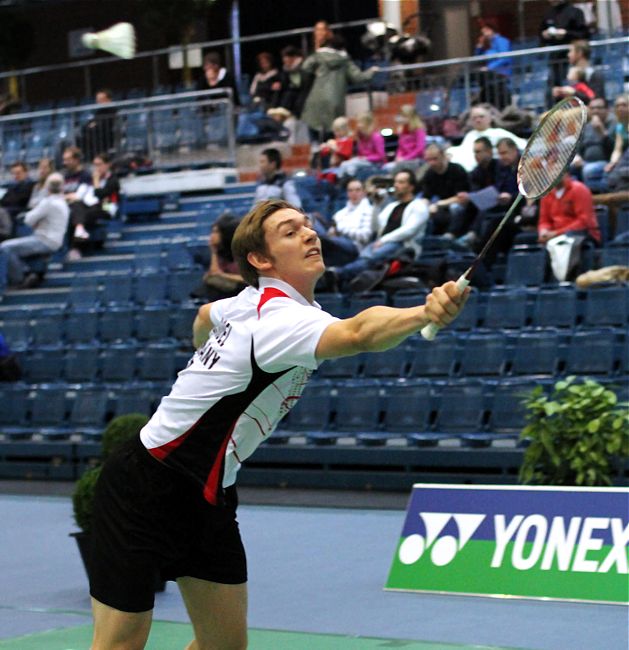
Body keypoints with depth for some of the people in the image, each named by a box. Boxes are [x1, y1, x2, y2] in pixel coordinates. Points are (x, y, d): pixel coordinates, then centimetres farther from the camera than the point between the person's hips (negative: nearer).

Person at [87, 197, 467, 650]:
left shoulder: (254, 303, 6)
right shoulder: (282, 318, -24)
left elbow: (206, 315, 30)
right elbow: (356, 334, -47)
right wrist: (425, 314, -62)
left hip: (209, 494, 10)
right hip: (147, 488, -10)